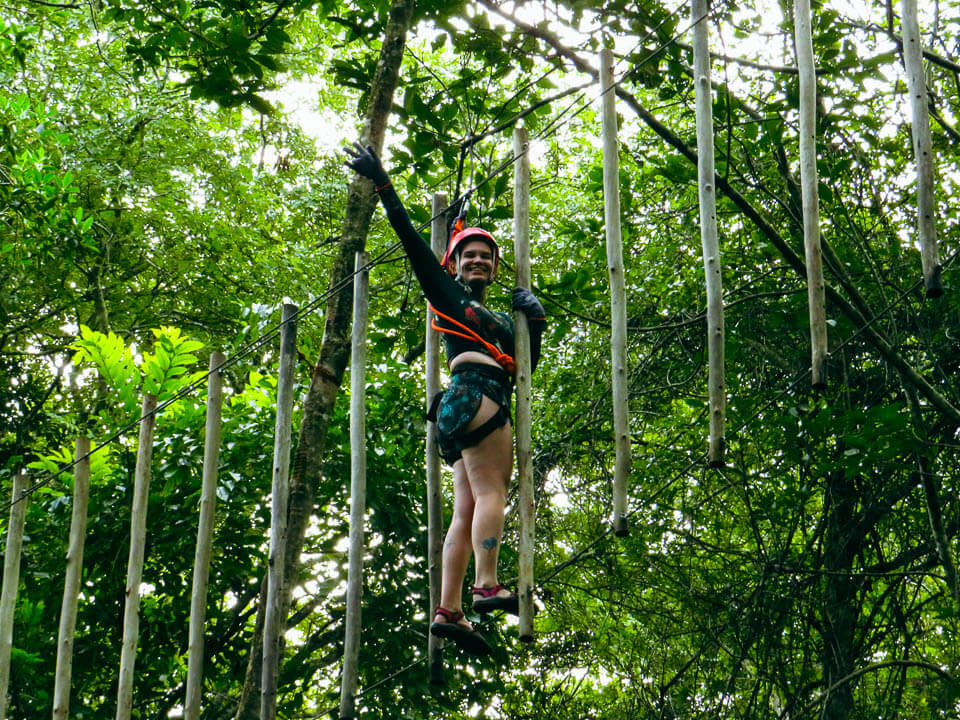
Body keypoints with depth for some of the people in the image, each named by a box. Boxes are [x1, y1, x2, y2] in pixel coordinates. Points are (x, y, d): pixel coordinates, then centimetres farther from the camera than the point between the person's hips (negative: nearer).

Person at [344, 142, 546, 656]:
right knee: (491, 491, -18)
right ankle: (487, 586, -28)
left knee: (468, 509, -3)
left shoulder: (498, 319, 31)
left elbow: (530, 361, 26)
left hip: (490, 402, 7)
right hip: (472, 394, -7)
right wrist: (381, 184, 4)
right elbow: (410, 239, 8)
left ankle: (449, 610, -11)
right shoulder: (448, 296, 12)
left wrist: (534, 319, 12)